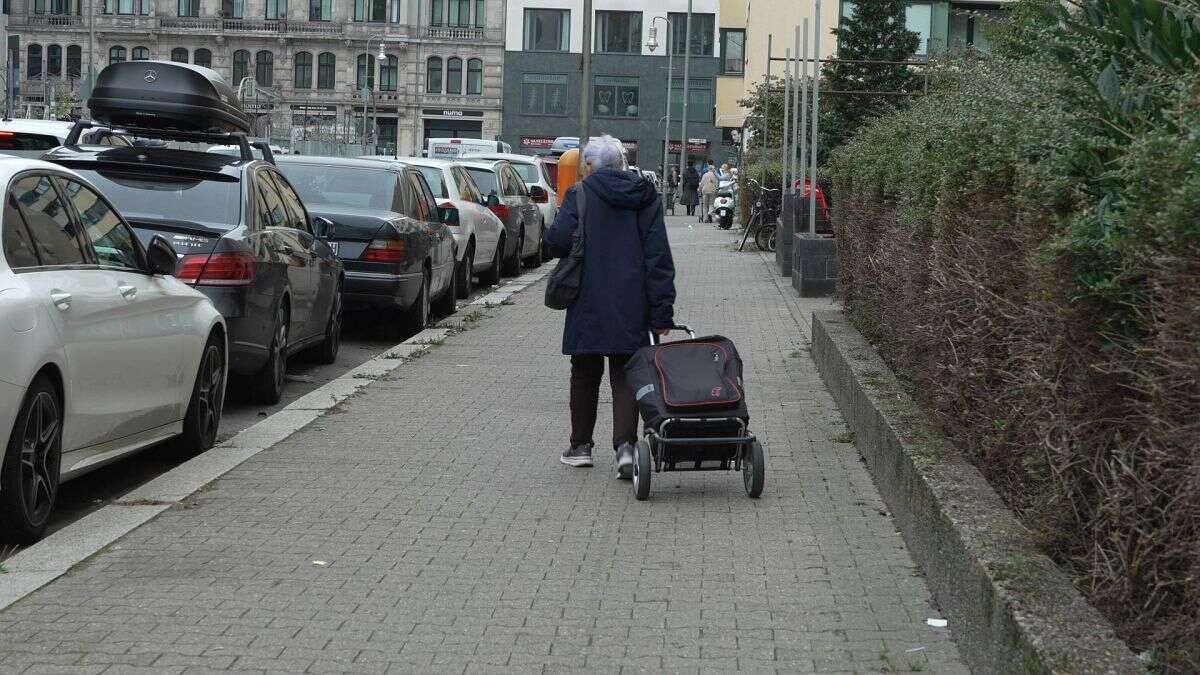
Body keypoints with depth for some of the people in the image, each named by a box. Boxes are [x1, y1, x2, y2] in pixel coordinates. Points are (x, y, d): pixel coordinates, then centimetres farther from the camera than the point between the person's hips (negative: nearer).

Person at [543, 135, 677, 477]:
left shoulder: (580, 195, -5)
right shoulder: (646, 197, 4)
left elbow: (558, 242, -15)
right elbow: (659, 257, 0)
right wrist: (662, 312, 0)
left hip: (589, 304, -2)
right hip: (632, 306, 2)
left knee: (585, 374, 13)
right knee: (625, 375, 6)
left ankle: (581, 445, 21)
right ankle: (625, 444, -11)